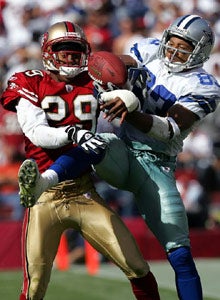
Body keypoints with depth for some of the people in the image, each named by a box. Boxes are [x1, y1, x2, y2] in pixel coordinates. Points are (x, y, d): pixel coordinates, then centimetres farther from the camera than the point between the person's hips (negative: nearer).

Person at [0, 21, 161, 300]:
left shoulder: (91, 83, 9)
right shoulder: (30, 85, 0)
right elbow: (37, 133, -14)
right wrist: (74, 133, -31)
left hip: (84, 194, 3)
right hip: (45, 197, -3)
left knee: (137, 267, -4)